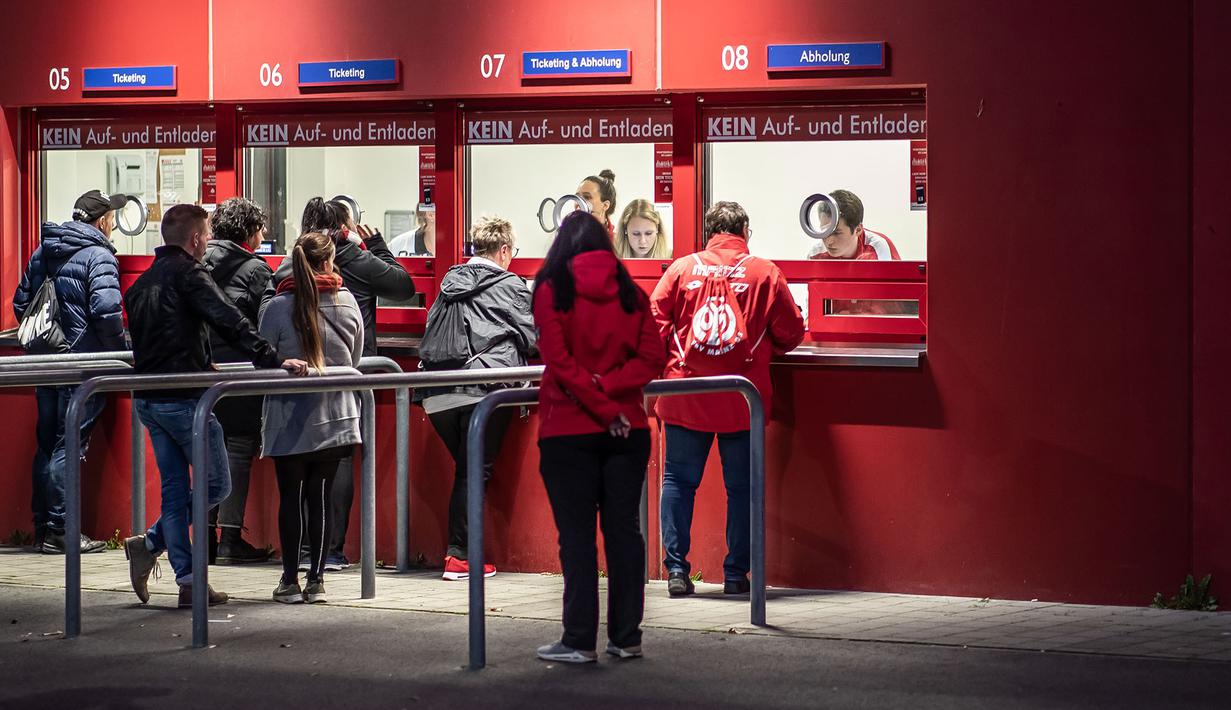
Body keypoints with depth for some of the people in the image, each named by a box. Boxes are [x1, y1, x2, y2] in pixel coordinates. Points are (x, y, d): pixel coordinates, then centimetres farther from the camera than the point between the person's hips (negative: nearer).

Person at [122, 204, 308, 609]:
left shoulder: (142, 283, 17)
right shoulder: (187, 273, -9)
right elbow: (229, 322, -20)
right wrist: (274, 361, -24)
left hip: (149, 399, 9)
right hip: (183, 398, -9)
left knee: (174, 487, 9)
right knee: (216, 483, 1)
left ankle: (187, 582, 6)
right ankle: (150, 545, -5)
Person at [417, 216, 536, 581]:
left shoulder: (451, 281, 16)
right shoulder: (510, 285, 1)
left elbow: (432, 331, 21)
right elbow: (529, 337, 2)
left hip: (438, 394, 5)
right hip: (482, 392, -5)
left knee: (466, 468, 14)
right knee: (474, 472, -1)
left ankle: (460, 550, 12)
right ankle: (459, 555, -4)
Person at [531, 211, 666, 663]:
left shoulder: (551, 291, -3)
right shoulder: (630, 292, 8)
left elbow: (560, 361, -12)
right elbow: (652, 357, -1)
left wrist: (603, 409, -10)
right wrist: (607, 388, -8)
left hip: (570, 430, -3)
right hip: (629, 430, 4)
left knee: (577, 536, 0)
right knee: (624, 531, 8)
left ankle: (580, 641, 1)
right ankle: (626, 638, 12)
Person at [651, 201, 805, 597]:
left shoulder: (682, 268, 3)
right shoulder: (765, 272, 1)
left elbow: (653, 322, 2)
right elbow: (790, 332, 5)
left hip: (685, 395, 1)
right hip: (742, 398, -1)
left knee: (679, 480, 8)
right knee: (740, 485, 8)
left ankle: (676, 570, 4)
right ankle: (736, 574, 8)